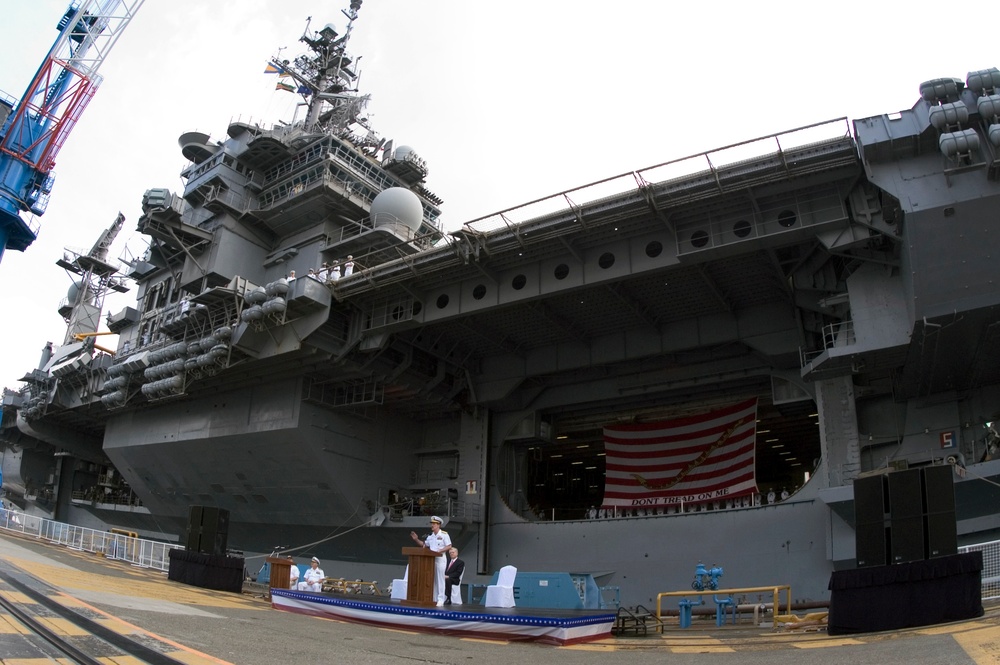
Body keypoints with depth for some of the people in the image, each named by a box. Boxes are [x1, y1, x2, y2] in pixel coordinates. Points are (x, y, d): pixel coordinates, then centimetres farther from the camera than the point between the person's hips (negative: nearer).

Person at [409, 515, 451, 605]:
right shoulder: (431, 536, 13)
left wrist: (439, 551, -19)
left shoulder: (444, 534, -7)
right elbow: (424, 544, 20)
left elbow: (449, 546, -11)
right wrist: (416, 539, 8)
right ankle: (433, 599, 14)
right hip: (431, 559, 6)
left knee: (440, 579, -4)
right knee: (432, 580, 8)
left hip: (440, 558, -6)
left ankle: (440, 599, 0)